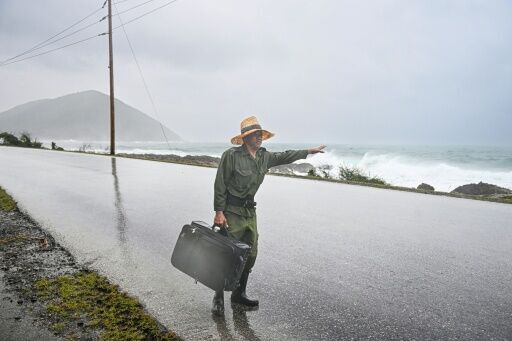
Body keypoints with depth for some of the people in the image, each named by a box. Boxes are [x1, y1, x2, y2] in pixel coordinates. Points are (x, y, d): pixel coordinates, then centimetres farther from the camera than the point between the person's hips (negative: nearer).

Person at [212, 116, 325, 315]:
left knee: (250, 254, 11)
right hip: (231, 212, -7)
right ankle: (218, 298, 12)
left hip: (250, 211, 7)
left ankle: (239, 294, 27)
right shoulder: (231, 156, -13)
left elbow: (284, 157, 23)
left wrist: (308, 151, 30)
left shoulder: (264, 157, 7)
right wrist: (219, 212, -17)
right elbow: (220, 185, -13)